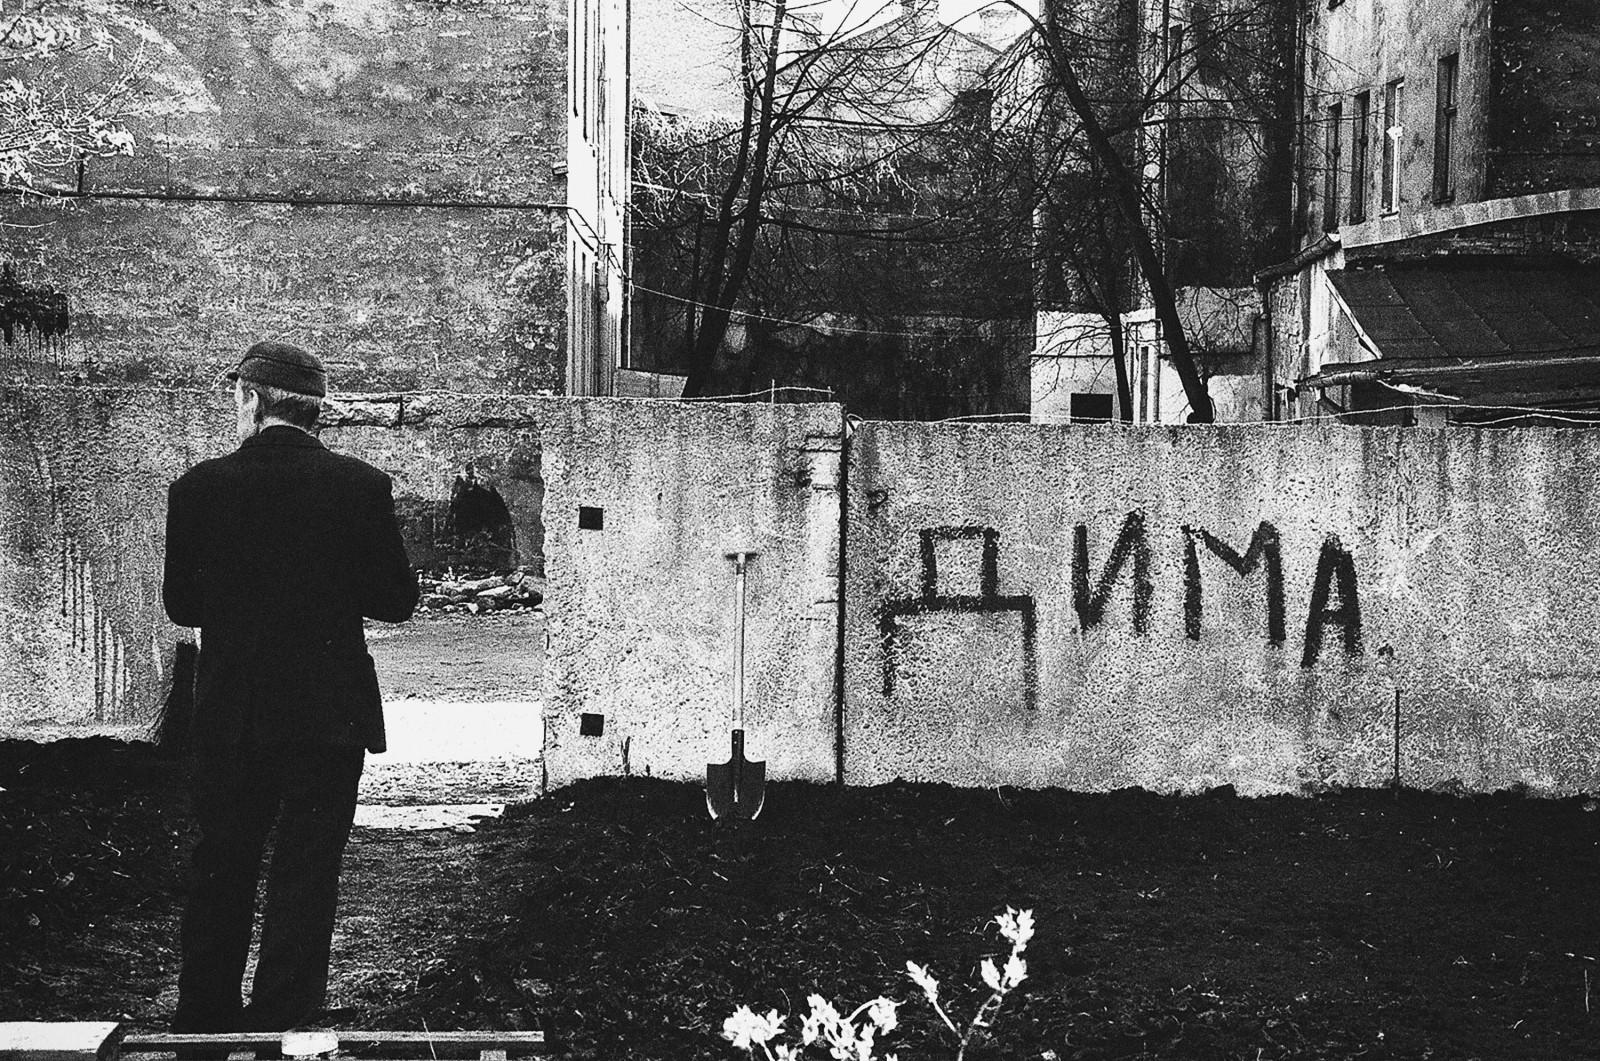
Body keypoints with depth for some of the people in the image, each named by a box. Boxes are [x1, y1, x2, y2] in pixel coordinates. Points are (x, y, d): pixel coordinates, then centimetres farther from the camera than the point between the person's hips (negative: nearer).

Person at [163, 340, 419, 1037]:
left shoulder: (200, 487, -5)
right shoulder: (361, 486, -7)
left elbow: (180, 604, 1)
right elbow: (396, 601, -3)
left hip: (227, 718, 1)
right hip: (328, 715, -1)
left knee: (219, 874, 13)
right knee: (305, 875, 5)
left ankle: (203, 1023, 22)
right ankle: (282, 1025, 7)